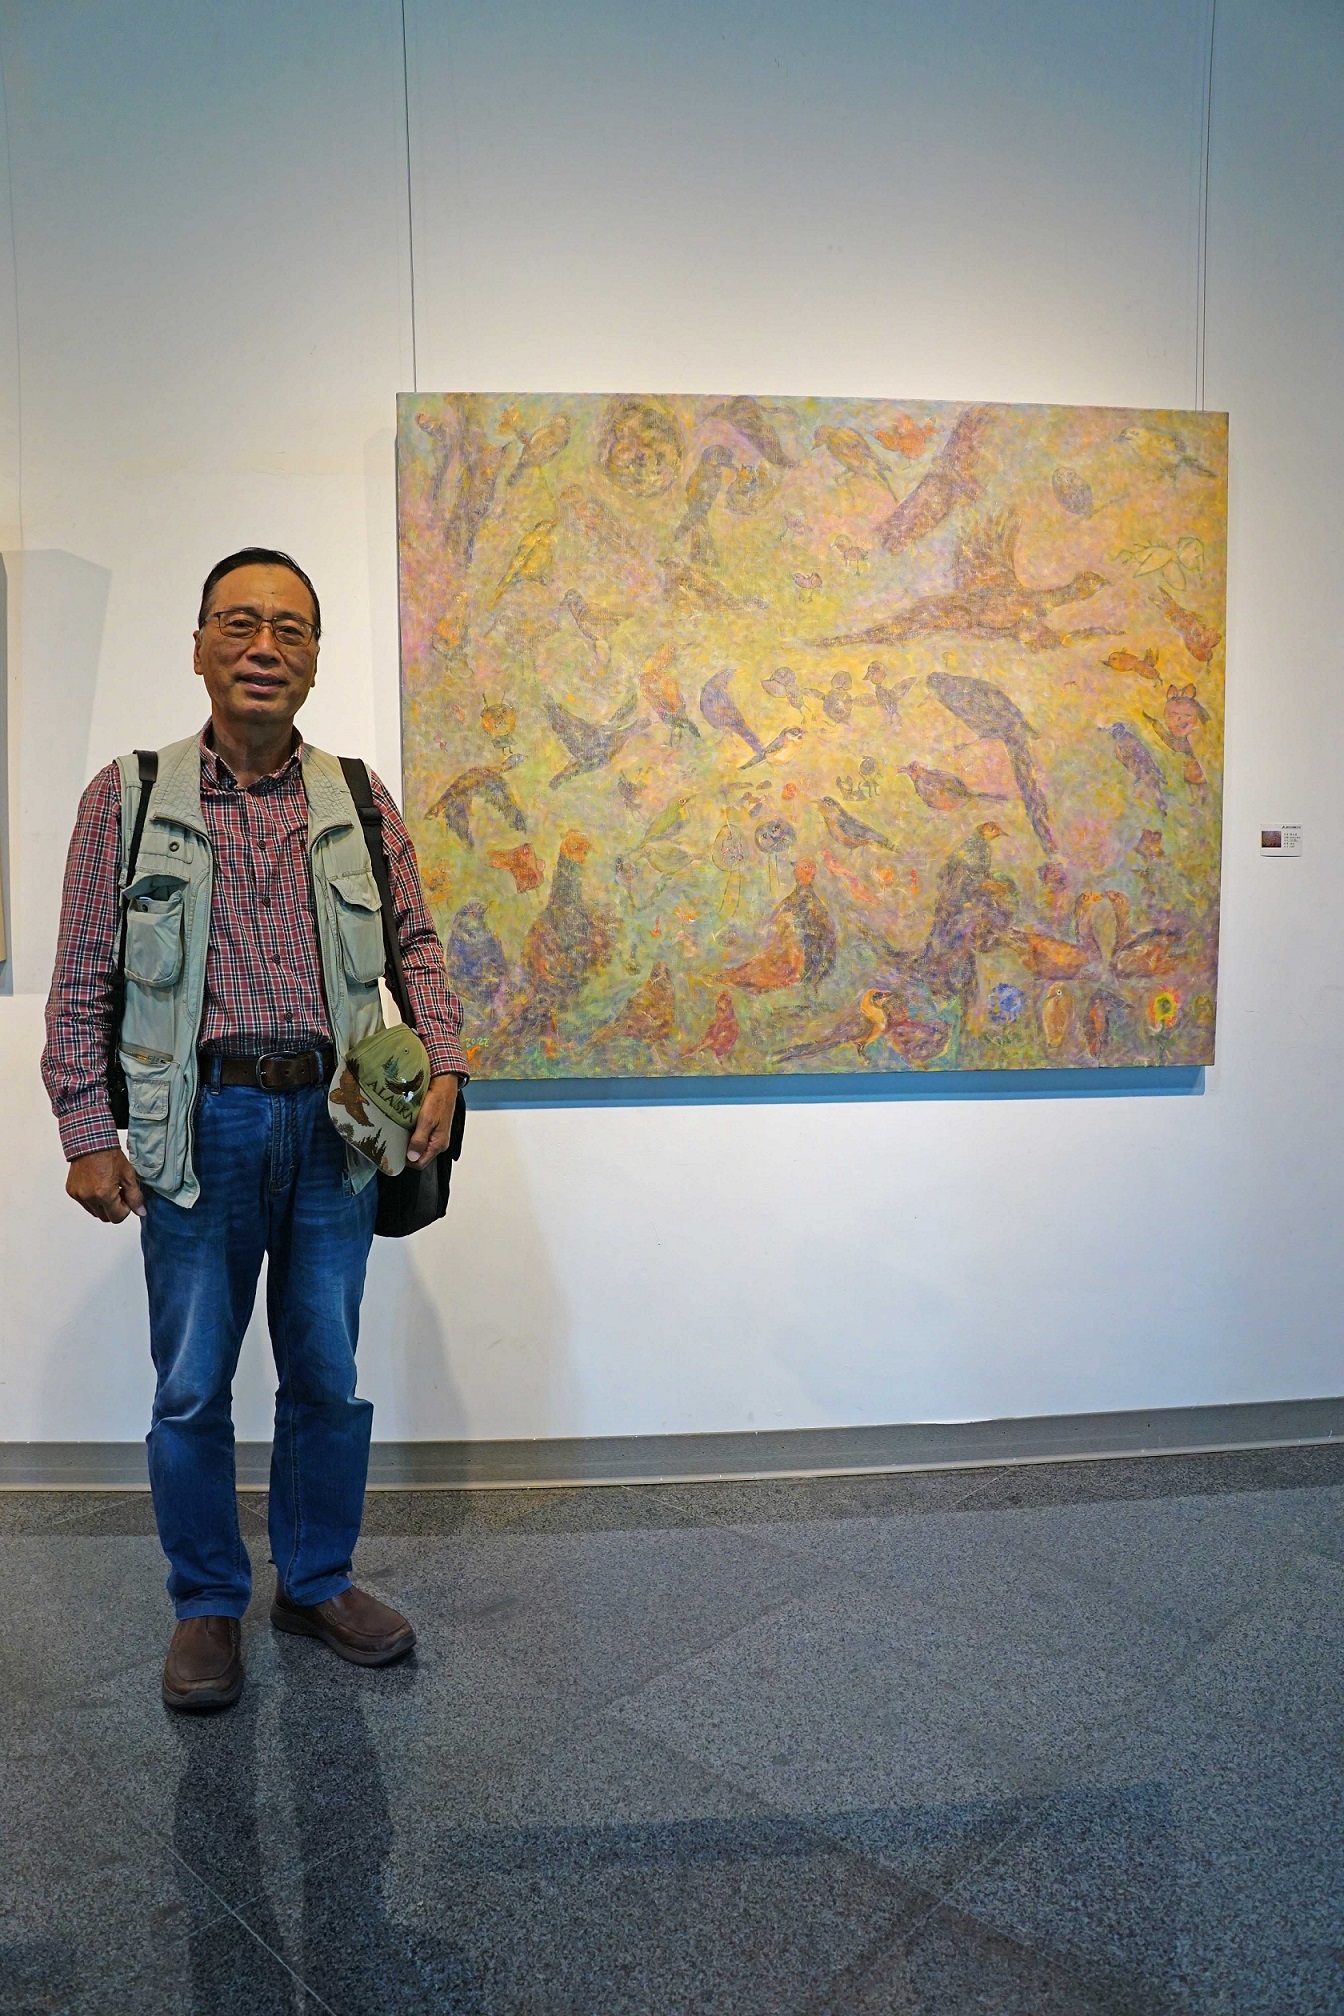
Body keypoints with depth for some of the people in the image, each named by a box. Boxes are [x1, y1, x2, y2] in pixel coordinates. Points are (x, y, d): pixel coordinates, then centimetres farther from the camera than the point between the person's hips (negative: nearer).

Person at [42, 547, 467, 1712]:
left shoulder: (359, 804, 7)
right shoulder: (129, 797, 2)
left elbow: (415, 945, 10)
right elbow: (81, 981, 1)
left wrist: (444, 1066, -5)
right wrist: (87, 1134, -4)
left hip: (335, 1121, 2)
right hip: (202, 1122, -1)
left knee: (327, 1377, 11)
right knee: (192, 1386, 7)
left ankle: (318, 1583, 31)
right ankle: (208, 1606, 27)